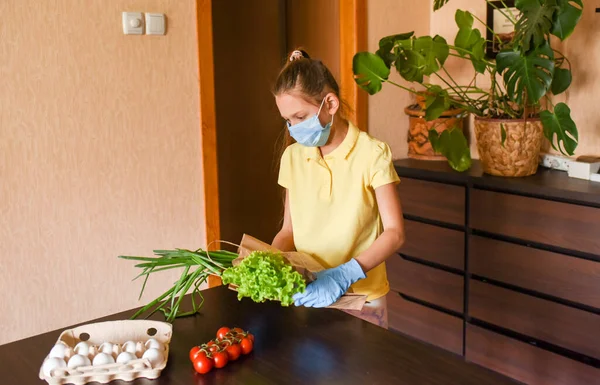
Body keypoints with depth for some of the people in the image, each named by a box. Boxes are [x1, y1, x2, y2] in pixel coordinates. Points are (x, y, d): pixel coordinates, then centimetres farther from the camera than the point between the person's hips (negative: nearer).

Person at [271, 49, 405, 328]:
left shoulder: (372, 154, -12)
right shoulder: (293, 157, 2)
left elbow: (394, 233, -15)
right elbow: (289, 230, 7)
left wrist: (344, 274, -28)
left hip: (361, 299, -3)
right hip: (307, 296, 4)